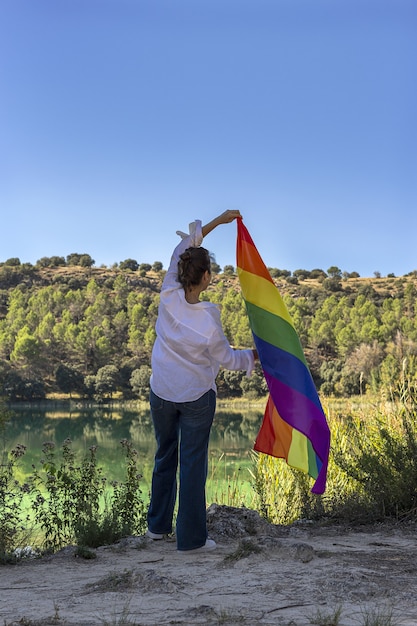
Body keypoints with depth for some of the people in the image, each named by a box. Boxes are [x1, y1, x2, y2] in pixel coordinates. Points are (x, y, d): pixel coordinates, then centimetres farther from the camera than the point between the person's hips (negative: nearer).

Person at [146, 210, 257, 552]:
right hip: (196, 397, -4)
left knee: (165, 456, 19)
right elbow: (226, 358, -7)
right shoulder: (208, 321, -23)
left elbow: (182, 249, -1)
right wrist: (254, 355, 11)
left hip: (161, 392, 4)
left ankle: (158, 525, 30)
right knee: (193, 464, 4)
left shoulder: (169, 296, -14)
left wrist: (217, 221, 5)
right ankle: (191, 537, 10)